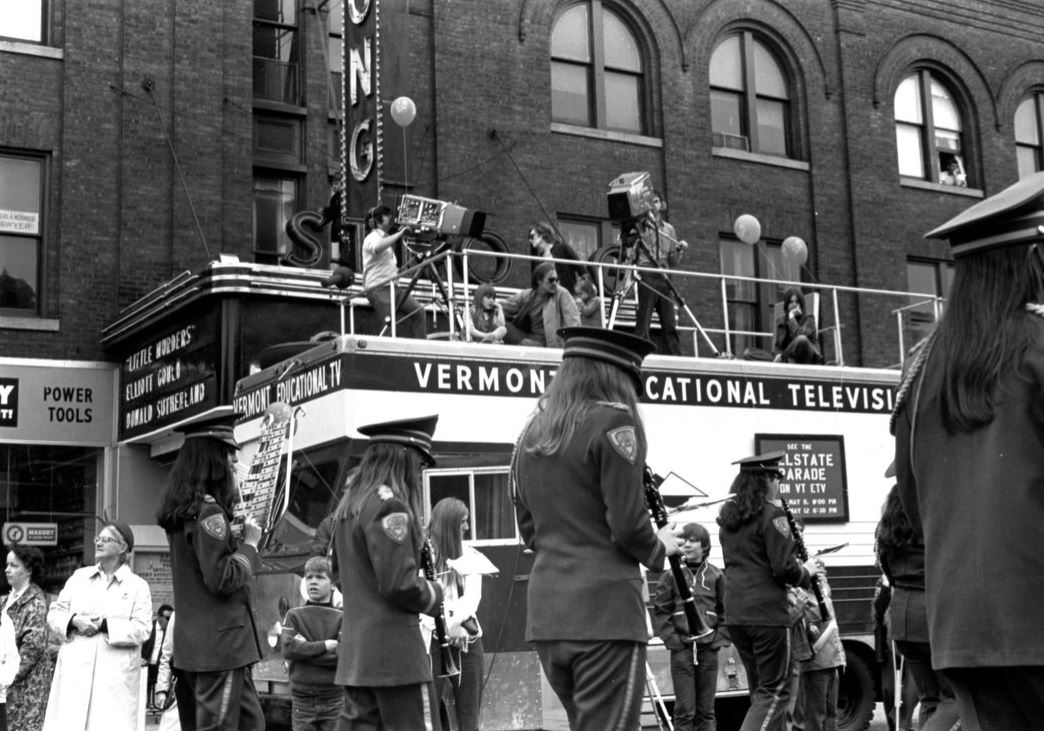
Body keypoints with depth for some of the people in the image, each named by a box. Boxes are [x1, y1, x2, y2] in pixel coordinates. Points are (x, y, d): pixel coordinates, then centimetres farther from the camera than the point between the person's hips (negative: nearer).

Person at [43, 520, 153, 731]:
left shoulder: (138, 586, 4)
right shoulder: (79, 576, 16)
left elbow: (141, 629, -6)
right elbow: (54, 613, 13)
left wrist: (104, 625, -15)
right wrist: (74, 620, -8)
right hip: (75, 669, 3)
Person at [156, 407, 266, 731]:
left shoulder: (181, 509, 12)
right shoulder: (209, 511, -17)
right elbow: (222, 579, -19)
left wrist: (238, 536, 9)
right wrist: (250, 543, -7)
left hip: (193, 643, 9)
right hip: (220, 643, -9)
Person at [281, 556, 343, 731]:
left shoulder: (341, 618, 2)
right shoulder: (294, 616, 7)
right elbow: (288, 649, -9)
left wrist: (305, 650, -9)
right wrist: (324, 646, -11)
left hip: (334, 700, -1)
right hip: (303, 700, 1)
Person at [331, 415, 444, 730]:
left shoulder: (349, 506, 13)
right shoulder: (389, 505, -16)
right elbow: (398, 583, -19)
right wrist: (434, 594, -2)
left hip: (355, 644, 9)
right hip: (391, 645, -9)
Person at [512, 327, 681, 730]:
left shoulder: (533, 433, 13)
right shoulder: (613, 423, -9)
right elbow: (627, 525, -13)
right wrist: (659, 549, 6)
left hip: (545, 613, 7)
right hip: (605, 610, -7)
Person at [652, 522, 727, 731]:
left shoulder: (716, 575, 5)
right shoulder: (671, 575, 2)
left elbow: (726, 611, 7)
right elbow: (660, 612, 1)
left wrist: (720, 638, -3)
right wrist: (671, 639, -8)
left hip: (708, 649, 1)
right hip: (681, 649, -1)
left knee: (706, 710, 7)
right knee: (684, 710, -3)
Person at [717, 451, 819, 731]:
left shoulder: (728, 519, 13)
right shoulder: (771, 515, -11)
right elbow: (783, 567, -16)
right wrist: (806, 572, 4)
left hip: (735, 613, 8)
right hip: (767, 612, -8)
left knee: (761, 688, 16)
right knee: (775, 690, -1)